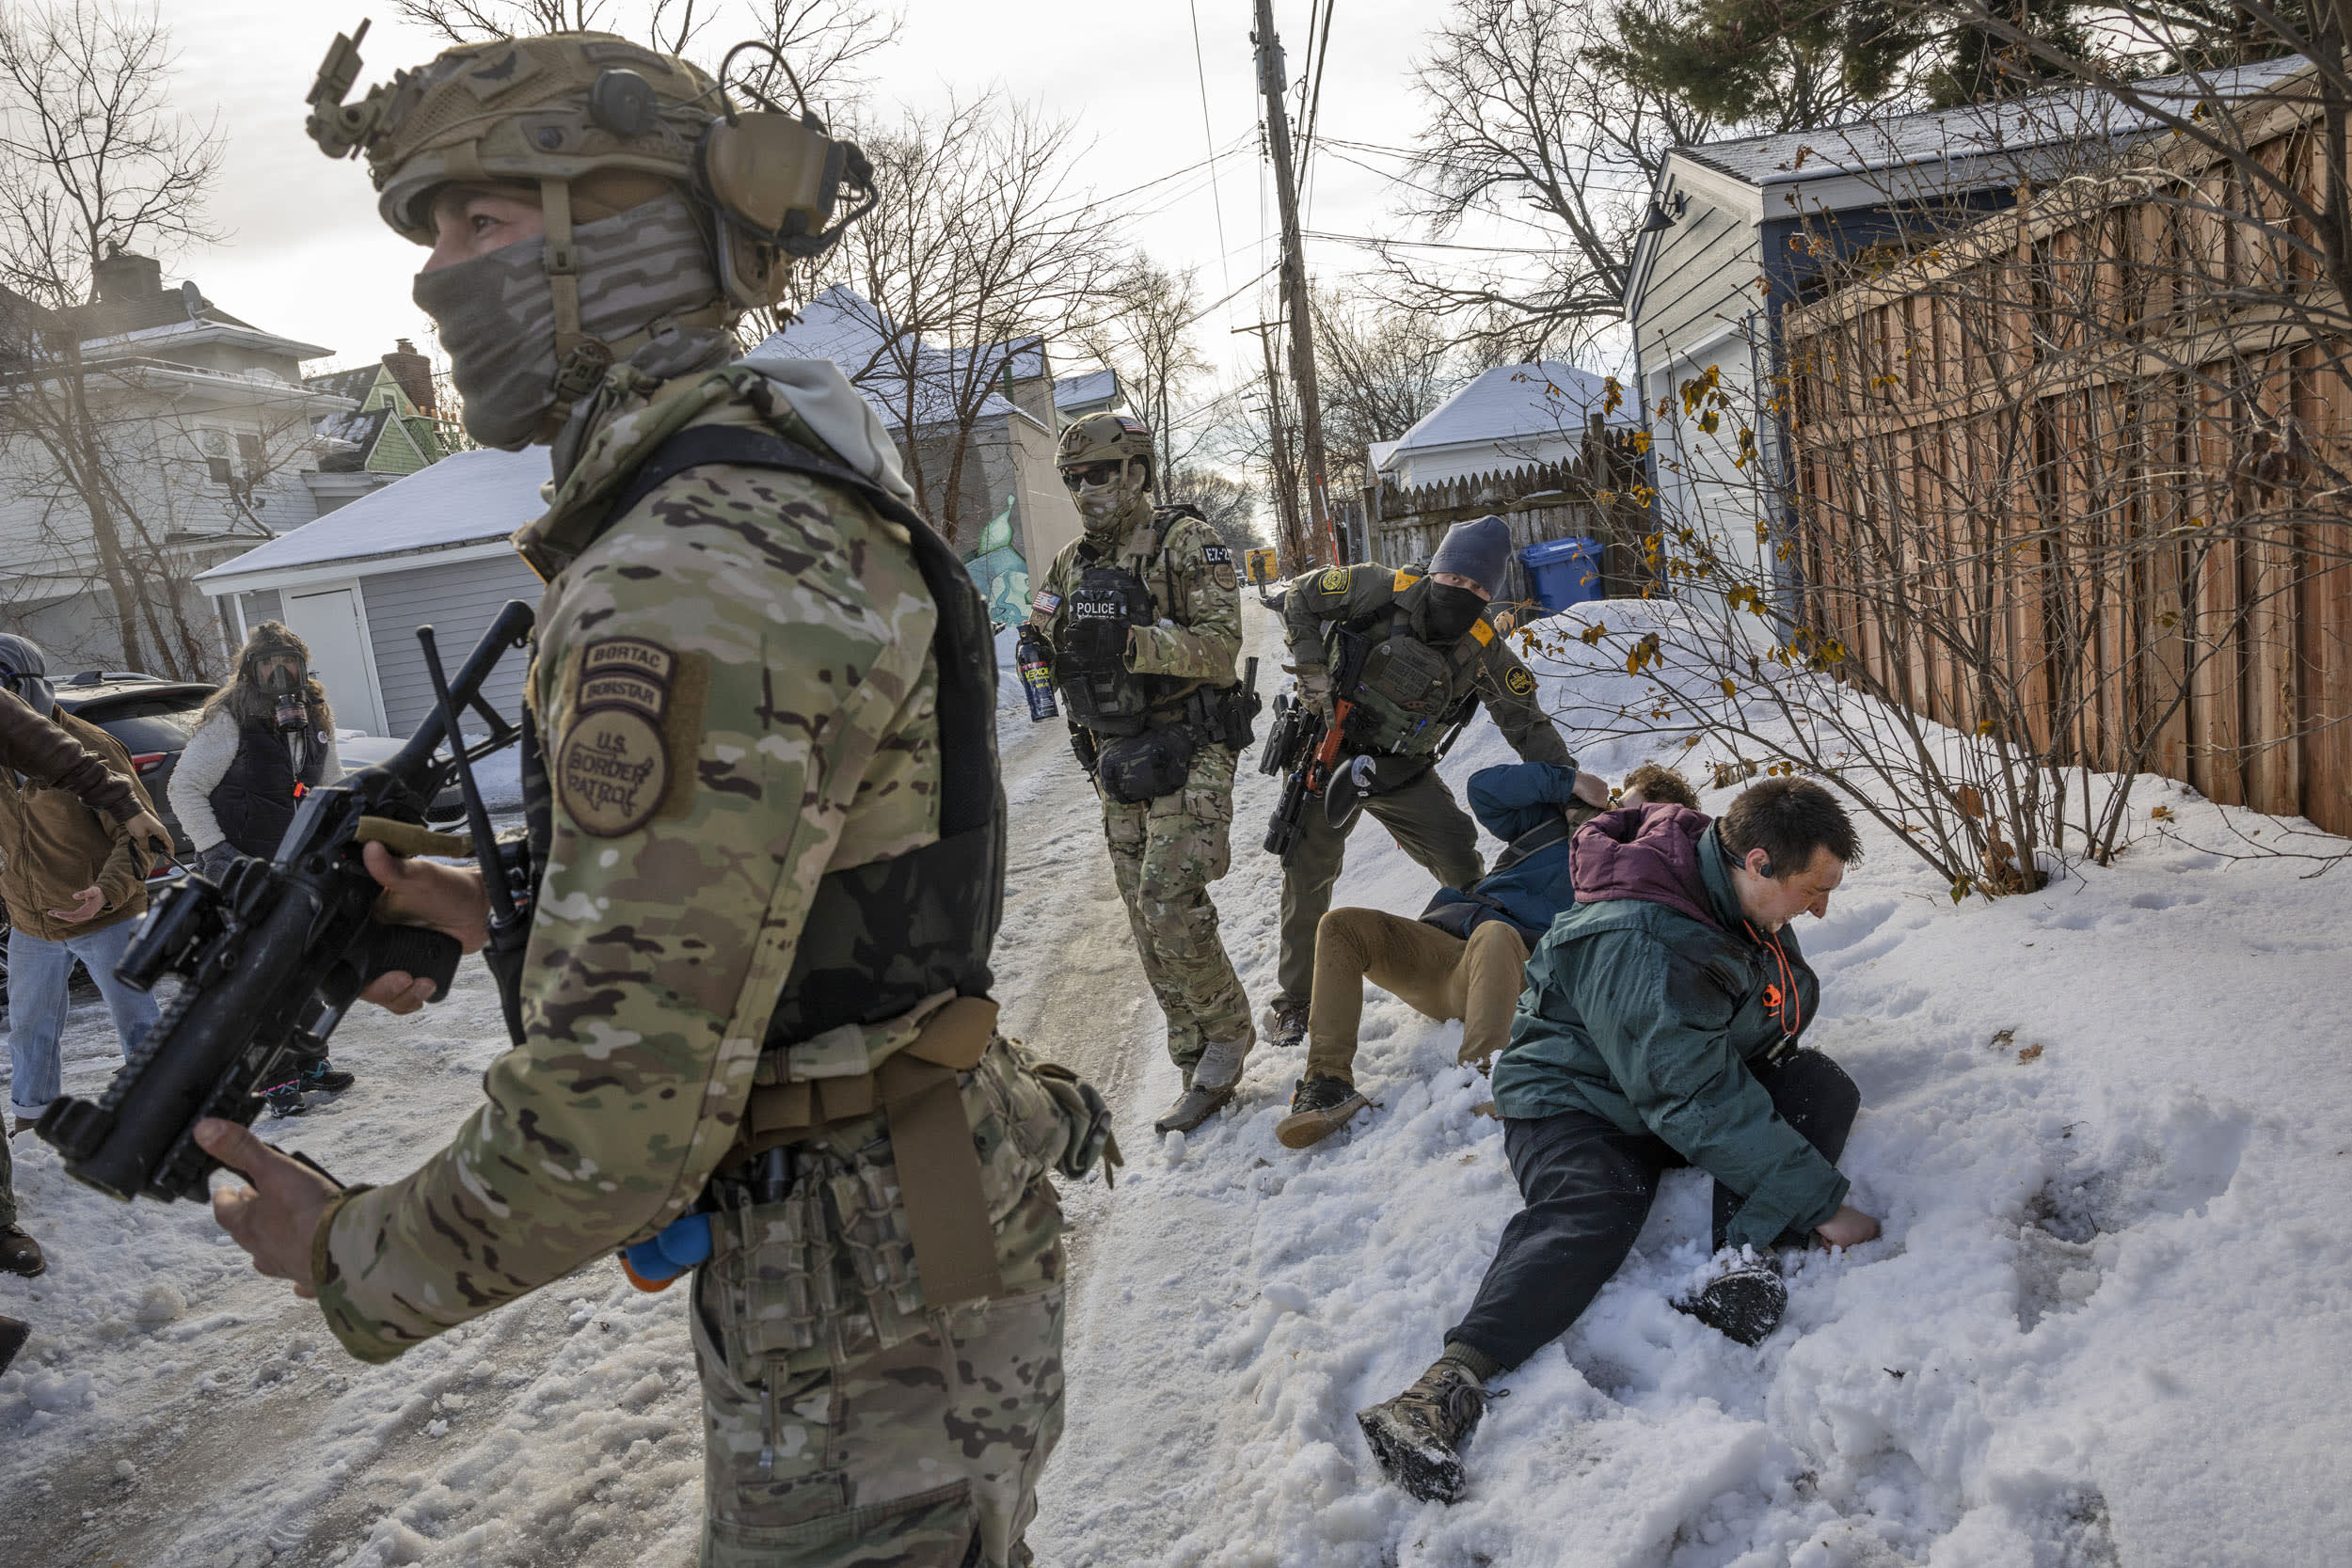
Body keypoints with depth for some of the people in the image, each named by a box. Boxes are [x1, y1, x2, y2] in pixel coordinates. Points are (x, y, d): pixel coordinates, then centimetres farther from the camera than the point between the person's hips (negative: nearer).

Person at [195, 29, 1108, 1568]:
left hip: (872, 1321, -9)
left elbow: (620, 1114, -28)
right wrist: (508, 921, 10)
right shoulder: (794, 487, 6)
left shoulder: (696, 579, -27)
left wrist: (353, 1261, -10)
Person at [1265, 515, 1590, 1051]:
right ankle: (1294, 998, 12)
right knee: (1308, 872, -3)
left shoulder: (1485, 650, -11)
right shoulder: (1381, 592, -19)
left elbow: (1527, 724, -6)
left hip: (1404, 772, 3)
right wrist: (1312, 668, -18)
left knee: (1459, 857, -6)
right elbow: (1299, 596, -8)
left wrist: (1570, 776, -20)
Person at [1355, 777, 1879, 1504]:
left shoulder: (1737, 891, -5)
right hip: (1578, 1098, -8)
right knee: (1595, 1204, -35)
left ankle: (1741, 1254, -29)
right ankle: (1456, 1377, -47)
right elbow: (1700, 1104, -31)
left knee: (1824, 1087, -13)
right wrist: (1820, 1202, -26)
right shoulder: (1639, 945, -33)